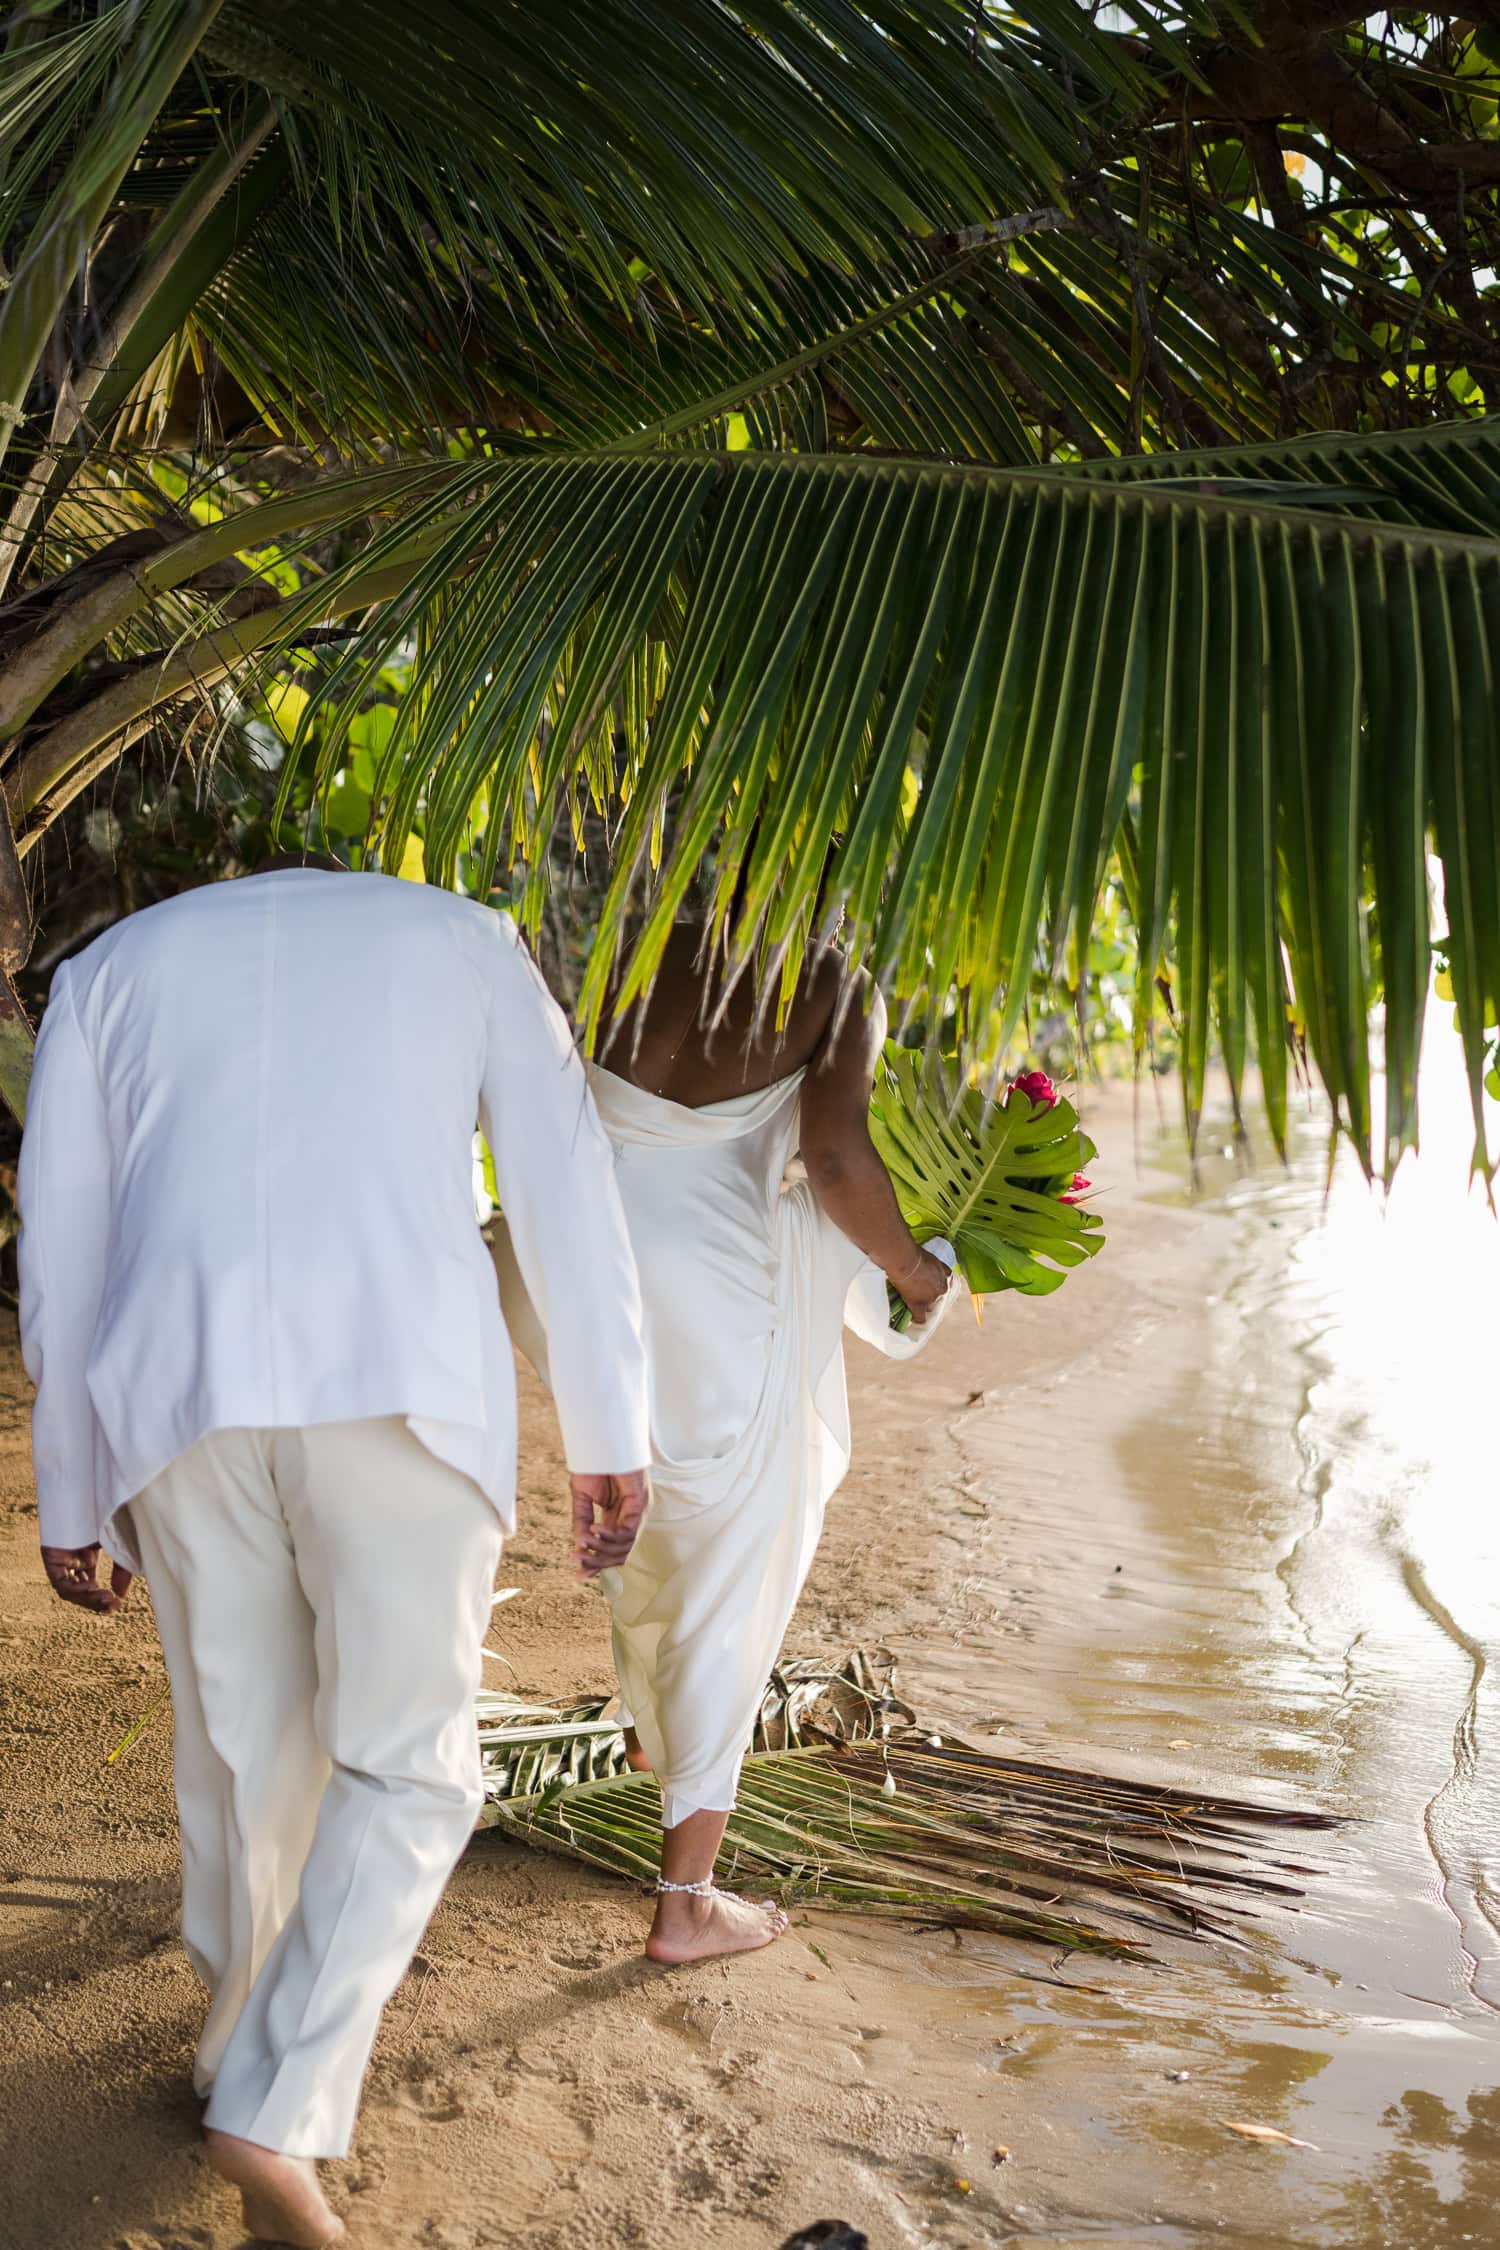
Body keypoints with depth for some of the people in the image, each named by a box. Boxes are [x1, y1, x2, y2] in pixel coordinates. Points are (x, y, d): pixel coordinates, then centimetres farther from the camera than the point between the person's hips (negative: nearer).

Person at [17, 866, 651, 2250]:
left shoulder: (112, 966, 23)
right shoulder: (467, 940, 21)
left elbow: (59, 1254, 17)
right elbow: (568, 1194, 11)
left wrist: (69, 1502, 22)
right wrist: (612, 1445, 11)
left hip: (182, 1397, 3)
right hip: (404, 1384, -2)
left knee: (241, 1746, 20)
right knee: (406, 1763, 9)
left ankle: (246, 2045, 39)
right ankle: (275, 2117, -2)